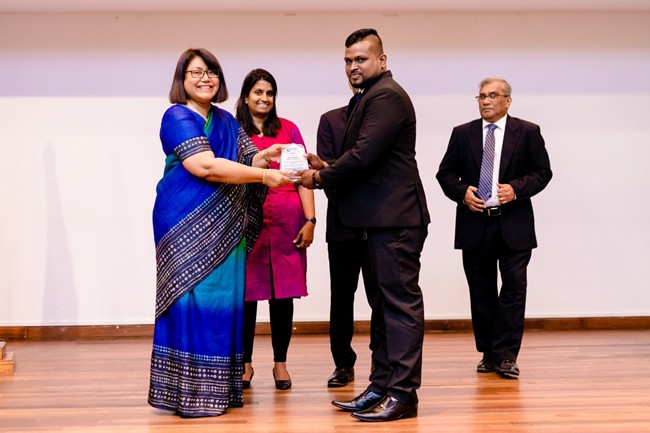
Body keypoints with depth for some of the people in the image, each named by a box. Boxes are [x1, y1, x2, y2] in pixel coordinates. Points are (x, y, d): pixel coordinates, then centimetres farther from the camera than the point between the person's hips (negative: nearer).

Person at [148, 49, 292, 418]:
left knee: (225, 301, 6)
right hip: (188, 225, -7)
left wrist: (264, 156, -12)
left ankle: (219, 389, 14)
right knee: (194, 300, -7)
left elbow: (248, 158, 11)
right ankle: (191, 393, 0)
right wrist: (263, 175, -19)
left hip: (223, 228, 7)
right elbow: (205, 166, -18)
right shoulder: (178, 117, -6)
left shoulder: (226, 120, 16)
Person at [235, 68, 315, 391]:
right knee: (247, 293, 4)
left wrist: (310, 220, -4)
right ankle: (245, 363, 15)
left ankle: (280, 363, 15)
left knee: (283, 294, 5)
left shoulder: (288, 129, 8)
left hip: (286, 221, 1)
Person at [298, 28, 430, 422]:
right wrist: (328, 169, 5)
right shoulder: (367, 98, 21)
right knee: (382, 303, 13)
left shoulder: (386, 96, -11)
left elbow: (364, 154, -20)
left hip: (395, 218, -11)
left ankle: (402, 393, -3)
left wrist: (320, 178, -7)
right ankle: (382, 386, 21)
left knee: (400, 302, -7)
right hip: (378, 219, 11)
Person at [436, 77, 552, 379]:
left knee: (513, 289, -5)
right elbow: (445, 173, 10)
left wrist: (517, 188, -14)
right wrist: (461, 192, -9)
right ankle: (488, 354, 18)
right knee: (481, 292, 8)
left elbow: (542, 172, 2)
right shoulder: (462, 134, 9)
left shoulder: (528, 132, 3)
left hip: (513, 224, -2)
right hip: (475, 223, 2)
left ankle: (506, 355, 1)